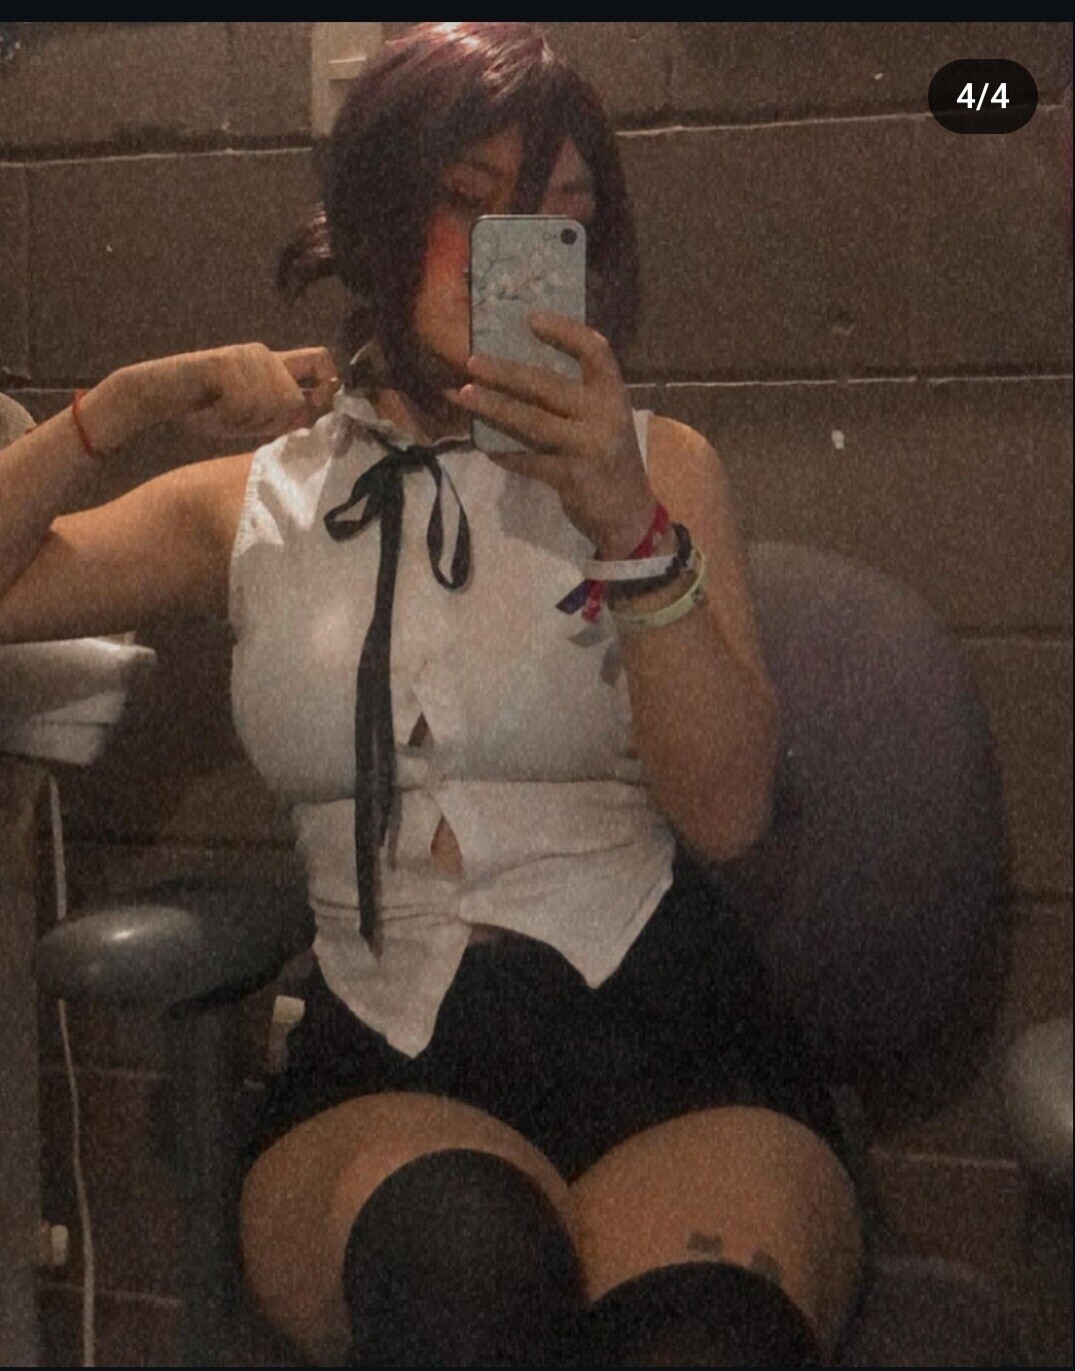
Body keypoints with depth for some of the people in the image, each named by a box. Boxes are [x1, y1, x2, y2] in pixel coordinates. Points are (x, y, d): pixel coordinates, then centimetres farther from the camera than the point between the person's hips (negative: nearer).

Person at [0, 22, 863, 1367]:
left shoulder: (658, 467, 10)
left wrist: (631, 530, -16)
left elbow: (725, 810, -3)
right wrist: (133, 398, 2)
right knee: (457, 1247, -35)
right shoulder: (257, 505, 14)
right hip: (380, 1069, 1)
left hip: (665, 1029, 0)